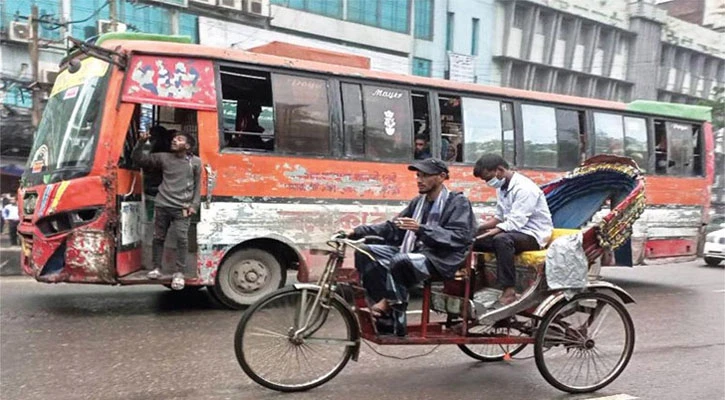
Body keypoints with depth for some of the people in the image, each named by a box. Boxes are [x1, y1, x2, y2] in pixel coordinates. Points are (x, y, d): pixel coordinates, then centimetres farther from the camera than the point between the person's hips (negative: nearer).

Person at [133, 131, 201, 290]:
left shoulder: (195, 162, 4)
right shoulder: (163, 157, 7)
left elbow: (198, 185, 6)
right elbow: (138, 159, 10)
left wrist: (194, 205, -1)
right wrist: (141, 142, -5)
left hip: (181, 208, -2)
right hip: (162, 205, 2)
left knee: (182, 239, -8)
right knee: (158, 237, 9)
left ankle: (179, 273, -1)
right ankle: (156, 268, 22)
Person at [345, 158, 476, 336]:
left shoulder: (458, 202, -3)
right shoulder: (419, 202, 17)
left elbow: (460, 237, -17)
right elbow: (392, 228, 17)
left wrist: (420, 229, -26)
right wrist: (357, 231, 6)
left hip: (441, 260, -8)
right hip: (413, 253, 8)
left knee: (400, 261, -36)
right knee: (365, 252, -9)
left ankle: (392, 309, -13)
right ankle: (386, 314, -15)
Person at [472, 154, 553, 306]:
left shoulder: (524, 188, -20)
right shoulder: (502, 187, 8)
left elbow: (514, 223, -27)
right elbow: (499, 217, 15)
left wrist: (483, 235, -29)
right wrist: (476, 228, 0)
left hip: (533, 235, -9)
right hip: (513, 231, 9)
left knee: (501, 239, -39)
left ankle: (509, 291, -36)